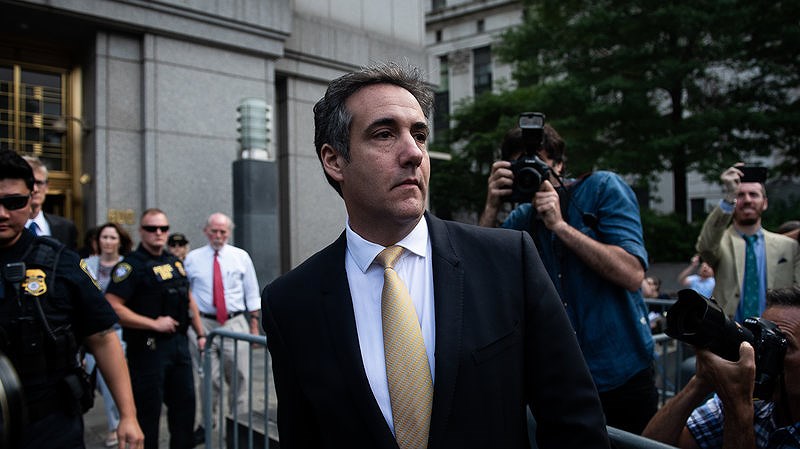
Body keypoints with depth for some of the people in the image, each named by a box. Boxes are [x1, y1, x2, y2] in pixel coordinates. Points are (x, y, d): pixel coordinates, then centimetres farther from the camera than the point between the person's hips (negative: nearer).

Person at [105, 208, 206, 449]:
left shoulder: (175, 262, 13)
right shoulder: (132, 265, -11)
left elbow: (188, 300, 22)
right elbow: (112, 307, -21)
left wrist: (200, 333, 16)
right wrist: (154, 323, -19)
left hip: (179, 342, 7)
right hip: (148, 346, -7)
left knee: (185, 402, 15)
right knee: (148, 410, 2)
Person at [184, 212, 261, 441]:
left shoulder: (241, 257, 5)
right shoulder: (192, 258, 5)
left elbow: (252, 293, 7)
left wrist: (254, 326, 5)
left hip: (235, 323, 0)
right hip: (204, 323, 0)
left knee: (240, 377, 3)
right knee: (208, 379, 6)